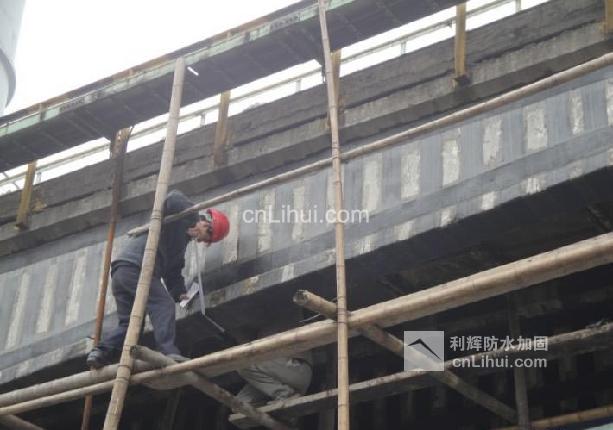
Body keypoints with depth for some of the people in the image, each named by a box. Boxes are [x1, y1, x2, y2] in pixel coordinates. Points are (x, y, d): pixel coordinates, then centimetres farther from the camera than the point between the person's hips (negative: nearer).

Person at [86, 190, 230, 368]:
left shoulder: (181, 242, 30)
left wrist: (179, 293, 10)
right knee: (163, 305, -15)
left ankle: (102, 351, -8)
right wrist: (194, 218, -9)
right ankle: (168, 351, -27)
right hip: (135, 267, -10)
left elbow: (172, 272, 25)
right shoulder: (178, 219, 6)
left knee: (128, 322, 8)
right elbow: (174, 199, -17)